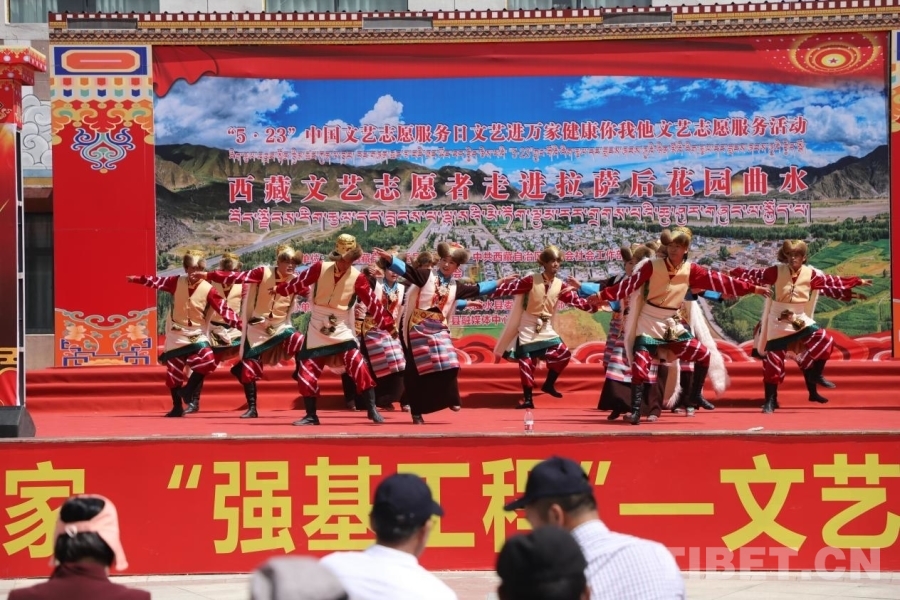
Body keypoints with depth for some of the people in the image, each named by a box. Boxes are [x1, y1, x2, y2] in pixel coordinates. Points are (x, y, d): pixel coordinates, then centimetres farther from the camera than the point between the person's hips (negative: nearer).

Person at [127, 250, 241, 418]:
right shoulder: (177, 282, -4)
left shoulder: (208, 290, -10)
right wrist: (136, 279, -1)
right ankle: (177, 407, 17)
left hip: (197, 333, -1)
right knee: (173, 370, 3)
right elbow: (157, 281, 2)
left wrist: (240, 324, -20)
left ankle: (188, 390, 0)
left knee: (207, 361, -24)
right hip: (176, 333, 1)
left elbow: (223, 309, -12)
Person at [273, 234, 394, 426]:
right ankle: (311, 416, 16)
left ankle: (372, 409, -11)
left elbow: (372, 302, -6)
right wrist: (279, 290, 18)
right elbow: (300, 282, 5)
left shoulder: (357, 277, -11)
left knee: (357, 365, -20)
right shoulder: (320, 268, -10)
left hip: (342, 330, -2)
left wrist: (388, 324, -7)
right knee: (307, 372, 2)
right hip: (317, 329, 2)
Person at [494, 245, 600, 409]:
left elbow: (576, 300, -2)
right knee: (526, 362, -4)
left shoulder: (560, 286, 0)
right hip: (528, 327, -4)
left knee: (563, 354, -5)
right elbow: (511, 288, -16)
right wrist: (493, 290, -24)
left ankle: (549, 384, 15)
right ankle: (528, 398, 3)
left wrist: (594, 307, -12)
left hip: (546, 328, 4)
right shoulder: (531, 280, -13)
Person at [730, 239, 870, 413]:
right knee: (773, 360, 0)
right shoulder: (777, 271, -9)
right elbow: (755, 275, -6)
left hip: (800, 320, 2)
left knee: (825, 339, -19)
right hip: (778, 322, -2)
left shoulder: (811, 274, -4)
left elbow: (832, 283, -2)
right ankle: (770, 400, 13)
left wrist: (857, 282, -3)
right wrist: (733, 274, -8)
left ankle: (814, 378, -1)